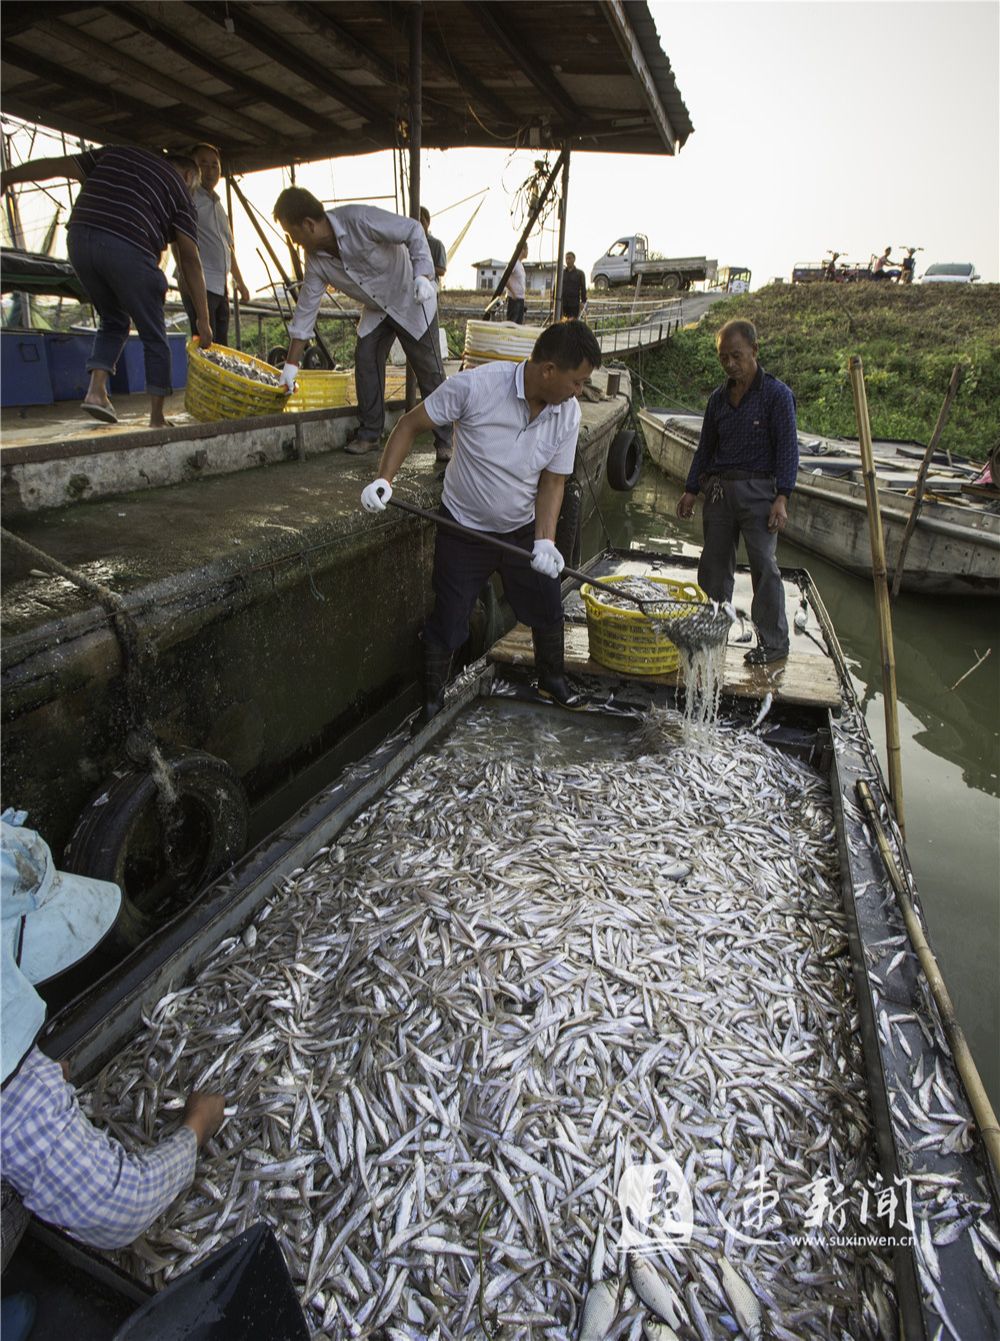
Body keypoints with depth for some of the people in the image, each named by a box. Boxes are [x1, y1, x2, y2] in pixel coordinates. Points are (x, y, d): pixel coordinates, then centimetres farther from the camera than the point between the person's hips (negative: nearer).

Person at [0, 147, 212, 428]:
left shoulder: (116, 153, 27)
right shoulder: (179, 190, 13)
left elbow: (57, 165, 21)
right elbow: (190, 260, 4)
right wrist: (203, 319, 4)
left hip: (79, 238, 5)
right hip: (129, 249, -5)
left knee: (114, 321, 23)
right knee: (153, 336, 7)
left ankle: (96, 390, 6)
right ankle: (157, 419, 6)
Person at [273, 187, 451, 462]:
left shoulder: (360, 220, -29)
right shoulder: (315, 260, -8)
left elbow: (413, 230, -23)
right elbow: (306, 308, -3)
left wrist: (423, 275, -36)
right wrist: (291, 363, -2)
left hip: (412, 298, -6)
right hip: (377, 310, 6)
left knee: (429, 370, -6)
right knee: (365, 360, -6)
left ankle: (446, 440, -2)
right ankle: (370, 432, 6)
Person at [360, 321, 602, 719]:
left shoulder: (568, 414, -11)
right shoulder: (475, 386, -25)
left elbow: (552, 482, -4)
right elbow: (411, 424, -14)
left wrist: (545, 540, -19)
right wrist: (384, 479, -26)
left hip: (523, 530, 4)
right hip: (464, 529, -4)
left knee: (548, 611, 15)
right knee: (447, 625, 3)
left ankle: (553, 682, 42)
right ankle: (431, 704, 26)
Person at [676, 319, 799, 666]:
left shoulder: (776, 394, -4)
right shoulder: (719, 398, 13)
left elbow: (788, 449, -8)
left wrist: (782, 498, -16)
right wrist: (691, 490, 15)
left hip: (758, 490, -6)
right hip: (719, 488, 6)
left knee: (764, 565, -5)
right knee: (714, 563, 9)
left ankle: (774, 642, 3)